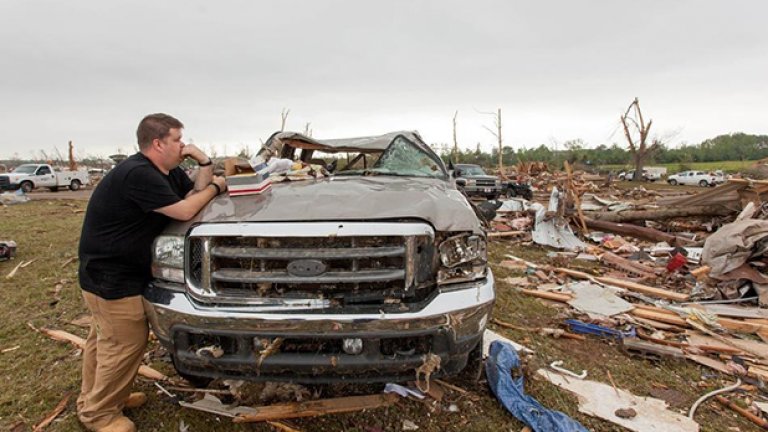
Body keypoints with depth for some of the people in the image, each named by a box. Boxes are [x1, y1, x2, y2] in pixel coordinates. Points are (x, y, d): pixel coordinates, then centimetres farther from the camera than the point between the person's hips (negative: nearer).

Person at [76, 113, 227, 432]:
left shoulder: (168, 171, 5)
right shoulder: (137, 174, -25)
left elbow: (194, 193, 6)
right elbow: (184, 211, -27)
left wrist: (205, 163, -8)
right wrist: (215, 187, -12)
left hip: (121, 271, 10)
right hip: (110, 277, -10)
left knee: (104, 339, 23)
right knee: (124, 344, 1)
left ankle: (92, 399, 41)